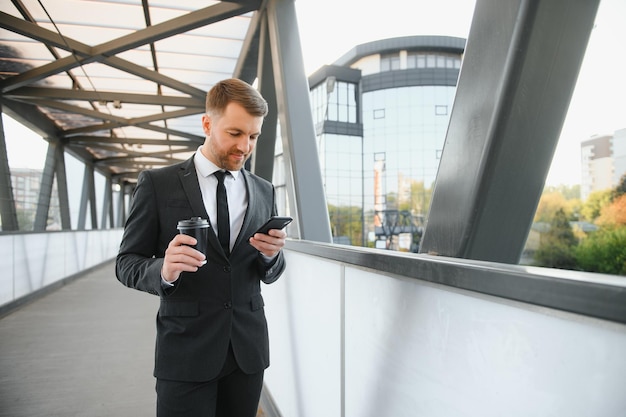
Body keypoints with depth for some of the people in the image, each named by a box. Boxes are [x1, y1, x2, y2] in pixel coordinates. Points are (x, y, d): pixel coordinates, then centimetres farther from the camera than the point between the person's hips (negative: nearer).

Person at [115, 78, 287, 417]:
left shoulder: (264, 191, 6)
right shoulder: (157, 184, -4)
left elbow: (270, 274, 10)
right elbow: (127, 263, -2)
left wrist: (272, 255, -13)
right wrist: (163, 270, -24)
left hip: (248, 349, 4)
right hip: (186, 351, -3)